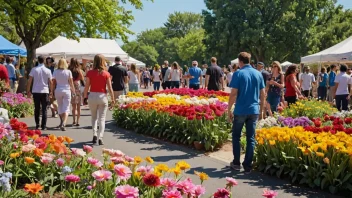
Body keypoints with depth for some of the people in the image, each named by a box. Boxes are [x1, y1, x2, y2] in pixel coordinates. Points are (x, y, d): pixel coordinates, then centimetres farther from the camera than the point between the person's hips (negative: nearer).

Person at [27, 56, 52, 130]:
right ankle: (43, 126, 0)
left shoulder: (34, 69, -3)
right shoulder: (48, 70, -2)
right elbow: (50, 82, -1)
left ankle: (37, 125, 16)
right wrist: (51, 90, 10)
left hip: (36, 91, 1)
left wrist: (28, 91, 3)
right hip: (45, 91, 0)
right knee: (44, 109, 3)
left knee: (37, 109, 13)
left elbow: (29, 81, -4)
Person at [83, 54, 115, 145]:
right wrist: (113, 99, 3)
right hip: (102, 96, -1)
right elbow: (110, 88, -4)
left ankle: (94, 134, 6)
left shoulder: (90, 73, -2)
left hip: (92, 96, 1)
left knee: (94, 117, 19)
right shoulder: (106, 74, -4)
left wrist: (85, 97, 8)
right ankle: (100, 137, -4)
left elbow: (86, 87, -2)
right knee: (102, 118, 5)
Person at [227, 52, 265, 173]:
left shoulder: (238, 74, -8)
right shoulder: (258, 74, 6)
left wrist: (229, 110, -4)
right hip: (254, 110, 4)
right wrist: (261, 110, 18)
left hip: (240, 111, -3)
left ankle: (236, 163, 15)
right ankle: (248, 166, 8)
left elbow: (233, 94, -12)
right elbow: (263, 94, 8)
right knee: (251, 138, 7)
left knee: (236, 136, 12)